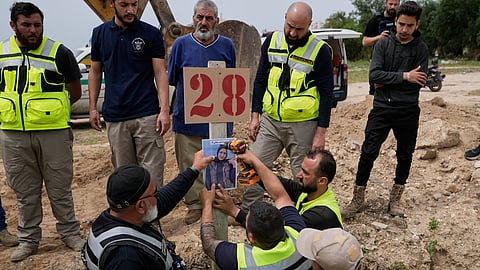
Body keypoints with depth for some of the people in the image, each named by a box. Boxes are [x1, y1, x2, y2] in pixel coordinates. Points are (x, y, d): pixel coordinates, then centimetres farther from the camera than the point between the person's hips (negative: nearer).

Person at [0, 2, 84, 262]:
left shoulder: (59, 52, -2)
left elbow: (75, 92, 3)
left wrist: (48, 109, 2)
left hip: (53, 131, -3)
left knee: (60, 189, 6)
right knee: (25, 192, 13)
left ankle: (70, 233, 22)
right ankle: (28, 239, 27)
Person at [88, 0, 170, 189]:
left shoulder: (151, 33, 0)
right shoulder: (100, 33, 9)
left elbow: (160, 73, -3)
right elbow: (95, 72, 15)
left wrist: (164, 110, -13)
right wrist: (92, 108, 8)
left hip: (147, 115, -3)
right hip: (114, 116, 3)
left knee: (152, 173, -3)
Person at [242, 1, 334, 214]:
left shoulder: (320, 50, -9)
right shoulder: (272, 41, 3)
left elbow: (326, 93, -7)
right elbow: (260, 80, 10)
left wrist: (321, 133, -10)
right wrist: (255, 116, 5)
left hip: (303, 125, -3)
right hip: (270, 120, 4)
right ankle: (246, 213, 25)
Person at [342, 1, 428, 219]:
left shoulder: (421, 49, 2)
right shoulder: (383, 44, 1)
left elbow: (418, 82, -9)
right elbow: (374, 75, -12)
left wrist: (387, 82, -10)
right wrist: (404, 76, -15)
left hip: (408, 111, 1)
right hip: (382, 109, -1)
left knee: (405, 156, 10)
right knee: (368, 153, -3)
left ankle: (395, 199, 28)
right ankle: (358, 199, 9)